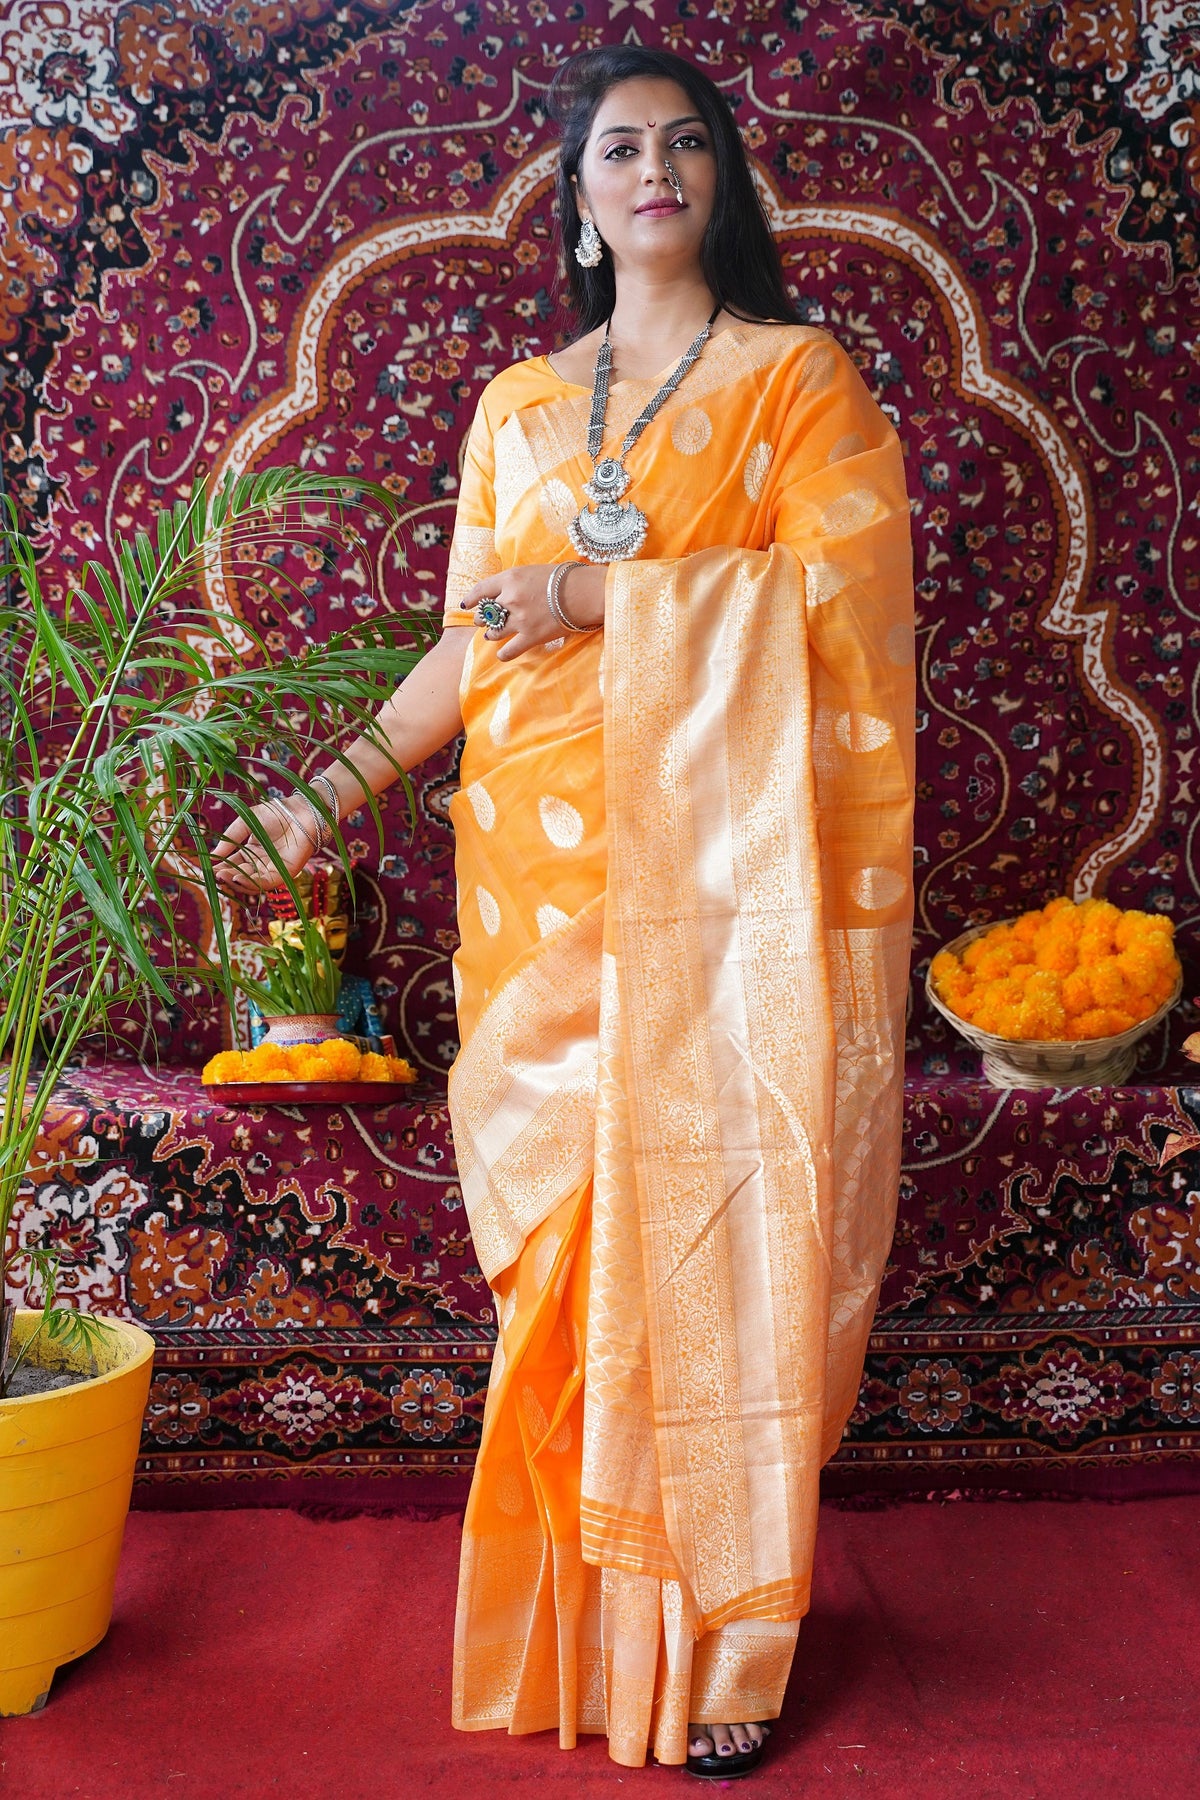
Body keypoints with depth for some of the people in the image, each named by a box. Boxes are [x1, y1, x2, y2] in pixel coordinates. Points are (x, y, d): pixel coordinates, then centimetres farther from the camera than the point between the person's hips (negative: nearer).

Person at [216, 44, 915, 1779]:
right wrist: (333, 790, 9)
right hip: (550, 863, 3)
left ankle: (722, 1632, 10)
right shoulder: (517, 408, 18)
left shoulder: (799, 374, 9)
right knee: (567, 1220, 1)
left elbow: (842, 581, -6)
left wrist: (610, 593, -11)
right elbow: (473, 641, 15)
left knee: (719, 1209, -4)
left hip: (723, 860, -3)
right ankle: (592, 1615, 15)